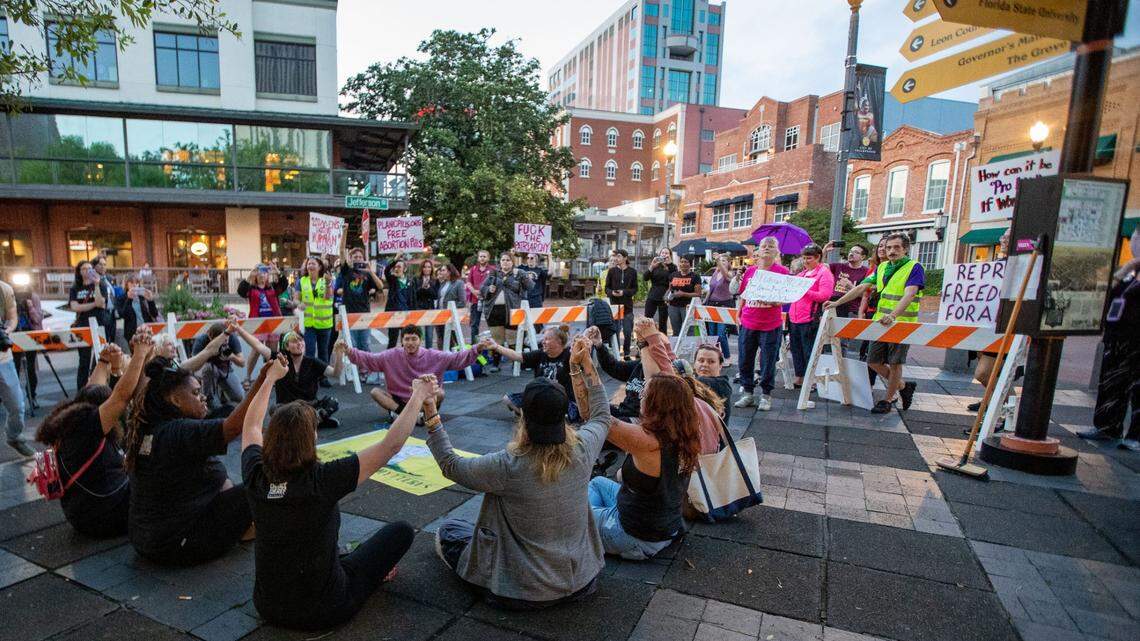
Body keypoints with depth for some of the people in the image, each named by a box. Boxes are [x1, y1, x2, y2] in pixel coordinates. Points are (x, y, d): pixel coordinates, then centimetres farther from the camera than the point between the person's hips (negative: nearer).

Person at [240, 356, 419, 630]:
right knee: (402, 530, 10)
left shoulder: (256, 476, -14)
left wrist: (271, 378, 18)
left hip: (267, 605, 5)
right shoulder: (322, 480, -29)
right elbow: (391, 444, -27)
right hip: (323, 610, -5)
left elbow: (251, 425, 7)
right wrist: (419, 394, -18)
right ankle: (371, 571, 32)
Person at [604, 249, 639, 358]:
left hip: (627, 305, 0)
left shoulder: (632, 272, 3)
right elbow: (607, 288, 6)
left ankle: (626, 354, 16)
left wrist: (624, 292, -14)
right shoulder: (612, 271, 5)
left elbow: (635, 289, 2)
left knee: (628, 332, 3)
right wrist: (612, 292, -15)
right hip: (614, 304, 0)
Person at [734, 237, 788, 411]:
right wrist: (739, 315, 11)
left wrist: (774, 301, -24)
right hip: (748, 323, 4)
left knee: (768, 361, 5)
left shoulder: (782, 271, -3)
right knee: (745, 359, 9)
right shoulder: (750, 271, 7)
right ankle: (748, 393, 23)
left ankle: (766, 395, 21)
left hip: (771, 325, -3)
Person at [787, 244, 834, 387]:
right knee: (796, 350, 13)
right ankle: (799, 377, 24)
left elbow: (824, 296, -15)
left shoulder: (824, 273, -3)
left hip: (810, 320, -8)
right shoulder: (802, 273, 19)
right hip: (794, 318, 8)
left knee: (809, 352, -1)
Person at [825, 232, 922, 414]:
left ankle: (888, 399, 21)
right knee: (874, 361, 9)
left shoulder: (914, 268, -8)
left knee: (894, 363, 4)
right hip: (881, 322, 6)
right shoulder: (882, 267, 11)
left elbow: (909, 295, -23)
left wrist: (893, 315, -39)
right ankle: (903, 386, 30)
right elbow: (861, 287, 11)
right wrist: (836, 303, 4)